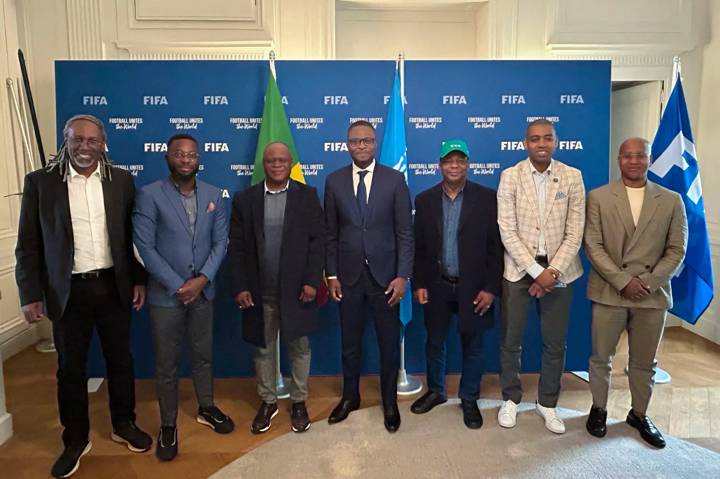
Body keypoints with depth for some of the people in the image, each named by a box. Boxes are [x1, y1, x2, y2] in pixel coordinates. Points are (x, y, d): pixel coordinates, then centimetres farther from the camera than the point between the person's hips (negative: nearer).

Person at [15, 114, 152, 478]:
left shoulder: (121, 180, 1)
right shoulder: (40, 182, -4)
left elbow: (132, 236, 6)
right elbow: (28, 244, -2)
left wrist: (139, 279, 4)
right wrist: (30, 294, -5)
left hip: (113, 287, 2)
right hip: (68, 291, -1)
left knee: (120, 360, 14)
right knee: (70, 368, 11)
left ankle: (124, 425, 35)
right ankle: (75, 440, 30)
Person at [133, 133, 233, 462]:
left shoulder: (213, 195, 3)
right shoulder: (149, 195, -8)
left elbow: (220, 241, 1)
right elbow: (145, 247, -12)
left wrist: (202, 279, -11)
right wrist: (178, 285, -14)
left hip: (203, 291, 3)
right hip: (165, 294, -3)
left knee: (203, 356, 17)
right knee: (166, 364, 9)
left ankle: (206, 409, 38)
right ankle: (168, 425, 27)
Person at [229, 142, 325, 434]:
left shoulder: (307, 196, 0)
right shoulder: (244, 199, 3)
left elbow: (317, 241, -3)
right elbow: (237, 247, 2)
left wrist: (312, 281, -11)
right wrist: (240, 287, -4)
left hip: (296, 289, -1)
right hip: (259, 292, 2)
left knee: (299, 348, 11)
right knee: (263, 349, 14)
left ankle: (298, 402, 29)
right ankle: (268, 402, 32)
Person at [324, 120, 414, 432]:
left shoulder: (395, 179, -3)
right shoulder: (334, 181, 2)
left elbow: (405, 233, -4)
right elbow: (330, 234, 4)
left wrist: (402, 276, -10)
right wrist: (331, 275, 0)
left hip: (384, 275, -1)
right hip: (348, 276, 2)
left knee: (389, 343, 10)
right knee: (350, 342, 15)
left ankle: (390, 402, 30)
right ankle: (350, 396, 36)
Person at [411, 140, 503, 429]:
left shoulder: (487, 198, -4)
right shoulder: (424, 200, 3)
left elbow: (495, 247, -6)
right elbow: (418, 246, 4)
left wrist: (491, 288, -10)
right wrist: (418, 283, -1)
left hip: (473, 288, -2)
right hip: (436, 286, 2)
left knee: (472, 346, 11)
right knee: (434, 343, 15)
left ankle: (469, 399, 30)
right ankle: (435, 391, 36)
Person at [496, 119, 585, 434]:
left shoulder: (572, 177, 0)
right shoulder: (510, 176, -4)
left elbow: (575, 232, -2)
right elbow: (507, 231, -9)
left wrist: (552, 271, -12)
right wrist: (536, 271, -14)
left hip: (558, 270, 1)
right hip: (519, 268, -1)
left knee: (555, 344, 10)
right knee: (511, 341, 8)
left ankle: (547, 403, 30)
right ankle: (511, 399, 29)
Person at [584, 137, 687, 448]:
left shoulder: (671, 200, 5)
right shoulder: (598, 197, 0)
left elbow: (676, 250, 2)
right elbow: (593, 246, -5)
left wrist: (647, 281, -10)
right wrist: (623, 281, -13)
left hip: (653, 294, 2)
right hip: (609, 292, -1)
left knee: (644, 362, 13)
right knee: (601, 357, 9)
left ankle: (639, 414, 33)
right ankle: (598, 409, 29)